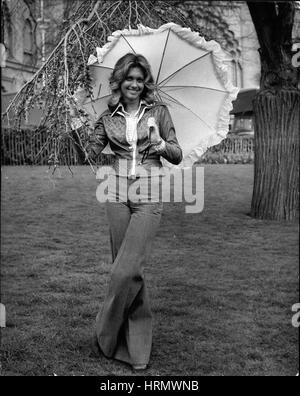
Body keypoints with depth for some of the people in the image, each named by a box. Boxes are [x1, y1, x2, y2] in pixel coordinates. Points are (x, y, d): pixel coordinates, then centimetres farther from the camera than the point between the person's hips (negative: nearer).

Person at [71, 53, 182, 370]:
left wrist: (163, 145, -15)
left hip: (149, 198, -2)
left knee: (127, 269, -12)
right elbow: (89, 153, 3)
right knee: (125, 268, 5)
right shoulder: (108, 117, 9)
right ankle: (137, 346, 20)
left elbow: (178, 156, 5)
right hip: (118, 196, 2)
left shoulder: (158, 112, 5)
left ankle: (107, 336, 8)